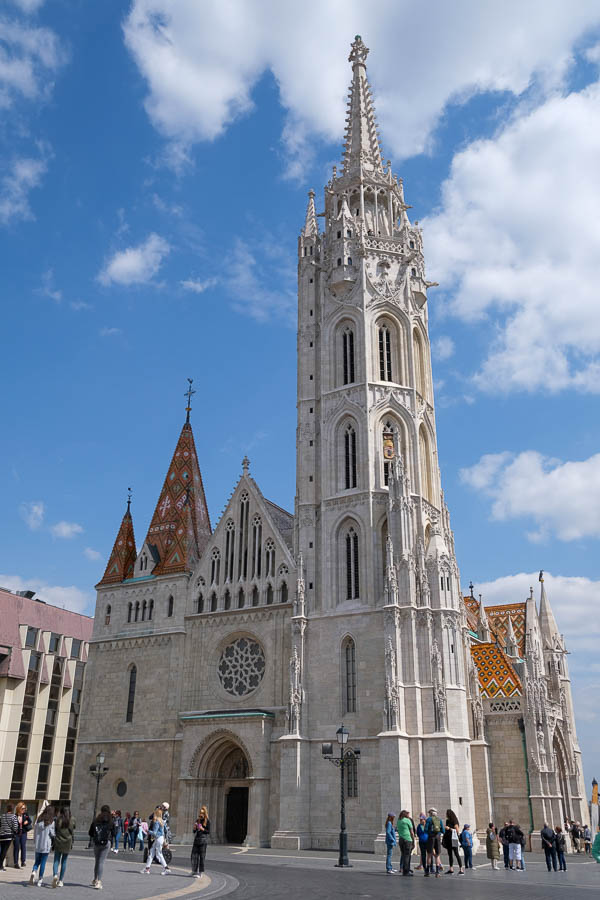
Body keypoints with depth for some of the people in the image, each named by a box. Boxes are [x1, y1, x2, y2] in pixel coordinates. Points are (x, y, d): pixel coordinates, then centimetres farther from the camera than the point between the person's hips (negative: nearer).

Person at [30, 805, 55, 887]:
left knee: (37, 861, 15)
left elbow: (35, 830, 6)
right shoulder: (51, 822, -9)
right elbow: (52, 834, -10)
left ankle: (34, 872, -11)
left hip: (38, 844, 3)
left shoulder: (39, 819, 2)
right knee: (43, 862, 6)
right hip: (46, 845, -3)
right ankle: (40, 879, 7)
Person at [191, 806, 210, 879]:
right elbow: (194, 832, 17)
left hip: (203, 840, -5)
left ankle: (201, 873, 2)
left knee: (202, 856, -3)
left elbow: (208, 831, -3)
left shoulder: (207, 821, -1)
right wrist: (194, 828, -3)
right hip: (196, 839, 5)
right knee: (194, 855, 2)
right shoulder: (197, 820, 13)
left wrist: (202, 829, -16)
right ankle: (194, 871, 13)